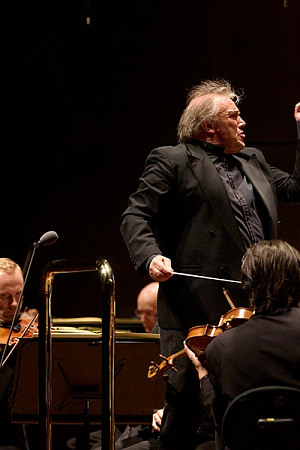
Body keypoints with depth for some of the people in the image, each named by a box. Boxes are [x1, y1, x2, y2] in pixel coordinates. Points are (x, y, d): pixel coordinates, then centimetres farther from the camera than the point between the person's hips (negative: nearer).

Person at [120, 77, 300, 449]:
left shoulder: (252, 161, 22)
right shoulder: (171, 161, 0)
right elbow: (136, 216, -4)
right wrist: (151, 256, -22)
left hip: (252, 308, 6)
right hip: (198, 310, -6)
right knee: (186, 402, -3)